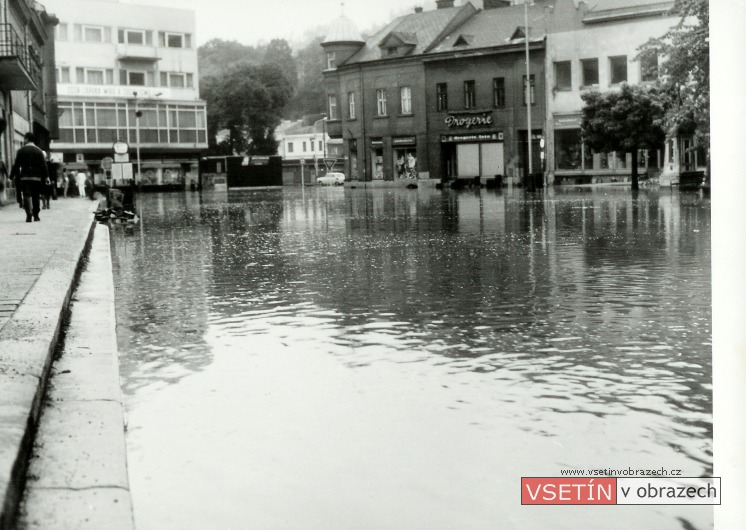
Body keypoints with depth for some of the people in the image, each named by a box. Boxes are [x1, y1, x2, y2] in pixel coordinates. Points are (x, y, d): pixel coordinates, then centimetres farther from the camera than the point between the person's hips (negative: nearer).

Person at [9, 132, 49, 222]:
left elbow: (16, 165, -1)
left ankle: (29, 215, -21)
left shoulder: (21, 151, 0)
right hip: (37, 178, 2)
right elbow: (44, 165, 2)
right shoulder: (39, 151, 7)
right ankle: (36, 216, 15)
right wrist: (46, 177, 1)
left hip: (25, 177, -2)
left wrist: (12, 175, 6)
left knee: (27, 196, -6)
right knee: (36, 197, 11)